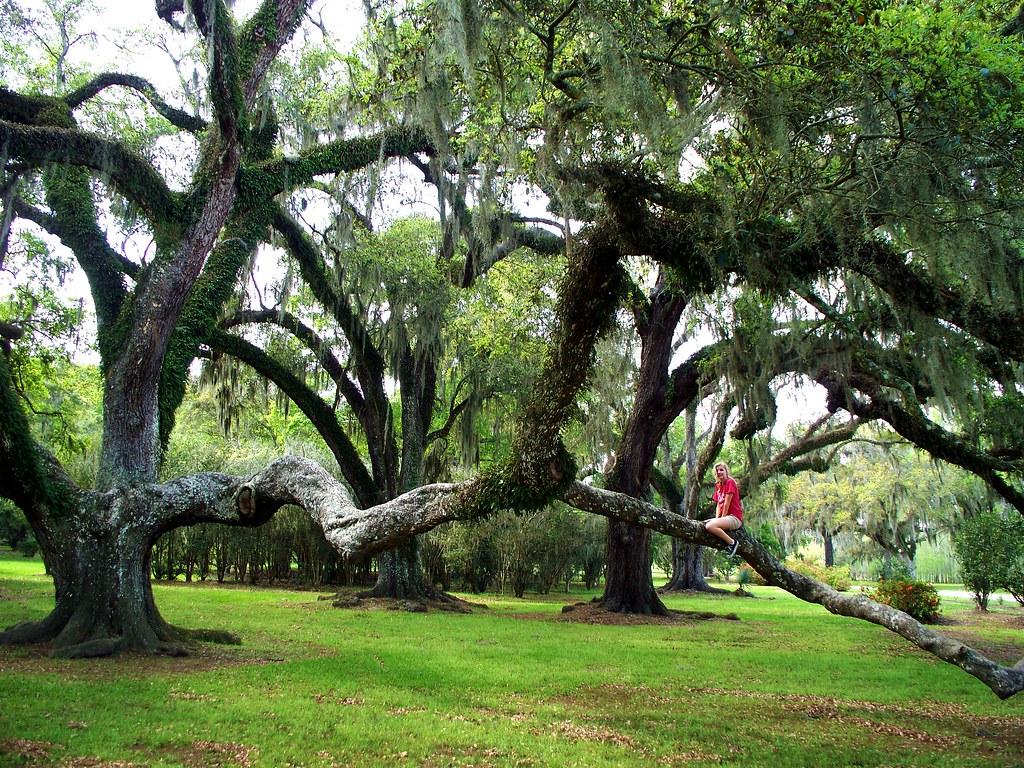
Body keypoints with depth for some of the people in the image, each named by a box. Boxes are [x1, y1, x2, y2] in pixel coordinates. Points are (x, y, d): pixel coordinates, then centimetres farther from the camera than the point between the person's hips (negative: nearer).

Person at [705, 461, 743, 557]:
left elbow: (727, 503, -11)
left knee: (710, 526, -30)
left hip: (735, 518, -9)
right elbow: (718, 505, 11)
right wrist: (717, 519, -2)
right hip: (725, 517, 9)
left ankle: (732, 542, -17)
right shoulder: (718, 485, 17)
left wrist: (722, 518, -7)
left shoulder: (730, 482, -8)